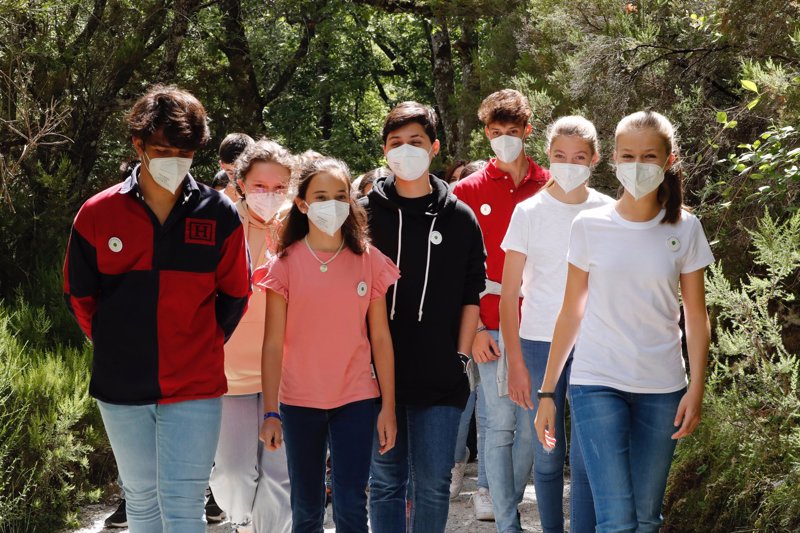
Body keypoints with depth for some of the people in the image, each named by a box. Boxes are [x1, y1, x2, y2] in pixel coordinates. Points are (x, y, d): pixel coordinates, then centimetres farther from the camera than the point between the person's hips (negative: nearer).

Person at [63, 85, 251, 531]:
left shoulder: (219, 215, -4)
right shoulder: (98, 214, -3)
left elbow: (233, 296, 6)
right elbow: (80, 294, 8)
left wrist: (202, 346, 6)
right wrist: (114, 346, 10)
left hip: (194, 387, -2)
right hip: (121, 387, 2)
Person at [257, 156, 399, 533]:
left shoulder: (369, 261, 1)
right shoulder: (285, 264, -1)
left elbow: (380, 339, 3)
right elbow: (273, 344, -2)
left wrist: (388, 407, -1)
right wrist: (270, 411, -6)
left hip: (355, 399, 0)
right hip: (300, 402, 0)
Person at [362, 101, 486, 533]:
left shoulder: (459, 218, 7)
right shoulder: (365, 213, 4)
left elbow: (471, 297, 10)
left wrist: (460, 358, 3)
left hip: (441, 381, 0)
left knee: (433, 486, 3)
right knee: (385, 484, 6)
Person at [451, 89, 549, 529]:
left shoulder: (548, 188, 6)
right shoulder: (469, 191, 2)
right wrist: (473, 328, -7)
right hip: (492, 326, -2)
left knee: (531, 425, 7)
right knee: (501, 423, -2)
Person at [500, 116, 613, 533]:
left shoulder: (608, 213, 3)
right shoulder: (529, 212, 0)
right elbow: (509, 292, 1)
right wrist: (515, 363, -5)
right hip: (538, 343, 0)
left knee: (585, 457, -5)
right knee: (547, 455, 7)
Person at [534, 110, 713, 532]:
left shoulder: (685, 229, 1)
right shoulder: (590, 226, -1)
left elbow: (696, 316, 4)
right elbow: (571, 312, 4)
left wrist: (696, 389, -5)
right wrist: (546, 391, 3)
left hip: (661, 387, 2)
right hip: (597, 385, -2)